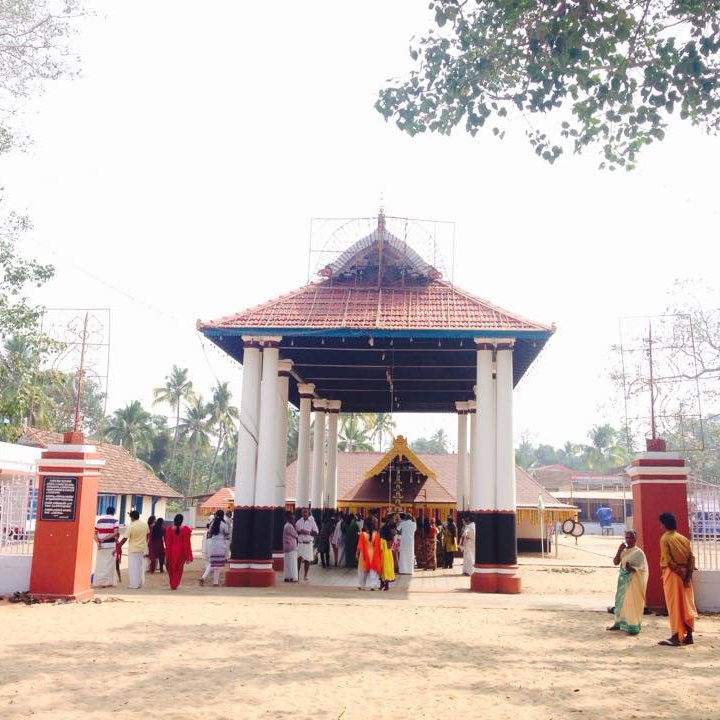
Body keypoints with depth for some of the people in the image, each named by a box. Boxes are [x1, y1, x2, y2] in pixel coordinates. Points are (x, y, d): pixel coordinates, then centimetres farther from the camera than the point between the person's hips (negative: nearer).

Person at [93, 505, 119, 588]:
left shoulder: (99, 520, 10)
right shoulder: (115, 521, -2)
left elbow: (95, 533, 4)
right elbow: (116, 533, -13)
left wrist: (98, 542, -5)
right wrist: (104, 539, -10)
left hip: (101, 546, 3)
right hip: (111, 545, -3)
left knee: (100, 564, 9)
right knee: (109, 564, 3)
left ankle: (98, 582, 10)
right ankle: (108, 582, 2)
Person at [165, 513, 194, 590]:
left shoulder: (169, 530, -9)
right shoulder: (185, 529, -11)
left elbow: (167, 544, -6)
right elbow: (187, 543, -9)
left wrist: (166, 556, 1)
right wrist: (188, 556, -3)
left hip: (172, 551, 0)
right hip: (181, 552, 0)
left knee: (171, 569, 22)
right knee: (178, 569, 16)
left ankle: (172, 584, 26)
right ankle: (175, 585, 13)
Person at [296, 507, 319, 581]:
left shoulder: (312, 522, 0)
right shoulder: (299, 522, 6)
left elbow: (316, 533, 0)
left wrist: (308, 532, -15)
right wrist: (299, 532, -11)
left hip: (308, 543, -1)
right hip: (300, 543, 1)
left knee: (307, 560, 3)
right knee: (299, 559, -10)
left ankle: (305, 575, 14)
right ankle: (297, 574, -2)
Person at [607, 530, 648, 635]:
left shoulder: (639, 552, -10)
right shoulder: (623, 550, 8)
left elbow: (643, 569, -12)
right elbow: (615, 562, 2)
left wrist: (632, 568, -28)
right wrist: (619, 550, -7)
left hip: (633, 581, -6)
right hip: (623, 580, 6)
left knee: (632, 603, -5)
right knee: (620, 601, 12)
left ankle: (634, 626, 1)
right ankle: (619, 623, 24)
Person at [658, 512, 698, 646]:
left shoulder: (665, 538, -8)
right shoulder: (684, 539, 10)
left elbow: (668, 560, -16)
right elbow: (692, 558, 2)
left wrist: (679, 572, -9)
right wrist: (688, 574, -4)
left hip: (672, 574, -6)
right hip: (685, 575, 6)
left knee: (674, 605, -2)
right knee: (686, 605, 9)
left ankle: (676, 637, -2)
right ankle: (689, 636, 12)